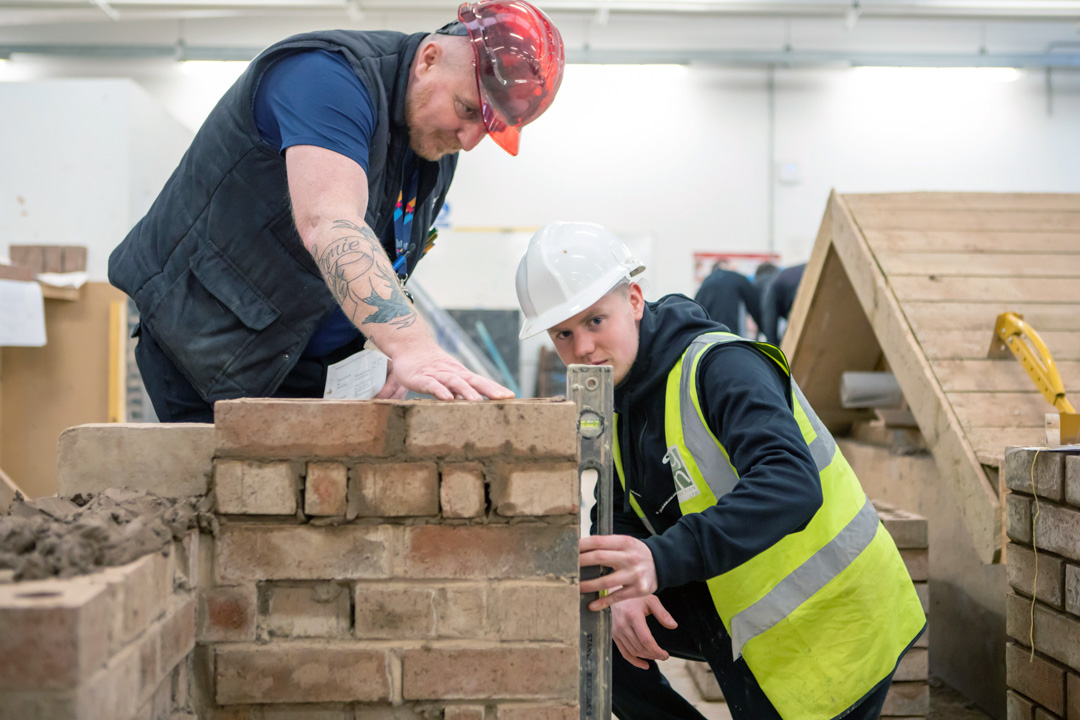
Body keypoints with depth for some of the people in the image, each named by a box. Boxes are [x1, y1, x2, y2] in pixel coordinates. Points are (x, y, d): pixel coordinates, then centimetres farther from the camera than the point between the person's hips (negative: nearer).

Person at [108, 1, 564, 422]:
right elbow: (328, 226, -39)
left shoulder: (440, 139, 5)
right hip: (205, 341, -8)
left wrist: (402, 366, -5)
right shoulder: (329, 77, -23)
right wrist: (410, 347, -50)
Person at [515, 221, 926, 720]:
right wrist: (623, 587, -18)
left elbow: (790, 485, -40)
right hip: (744, 605, 7)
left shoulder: (721, 367, -25)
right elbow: (612, 518, 5)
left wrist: (662, 560, -51)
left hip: (833, 622, -7)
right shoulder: (613, 398, 2)